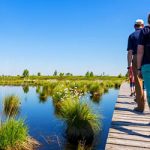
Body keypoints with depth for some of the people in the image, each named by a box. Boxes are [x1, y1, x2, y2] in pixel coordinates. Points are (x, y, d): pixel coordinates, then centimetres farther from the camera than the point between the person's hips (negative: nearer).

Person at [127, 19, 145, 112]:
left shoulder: (132, 36, 7)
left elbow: (130, 52, -2)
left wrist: (129, 65, -3)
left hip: (136, 59, -1)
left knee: (138, 82, 1)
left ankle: (141, 106, 1)